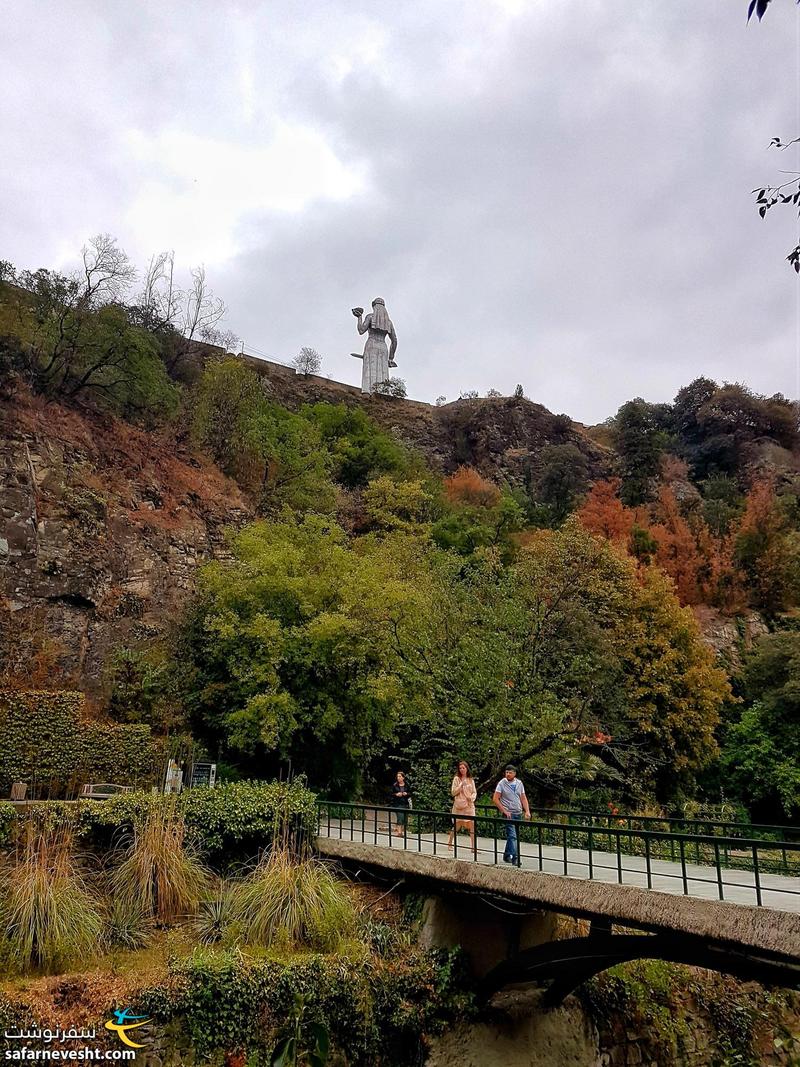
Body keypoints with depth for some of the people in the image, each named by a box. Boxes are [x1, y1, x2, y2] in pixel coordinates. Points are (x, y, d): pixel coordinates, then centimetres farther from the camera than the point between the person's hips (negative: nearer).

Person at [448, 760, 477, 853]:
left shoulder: (471, 780, 9)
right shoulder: (456, 779, 0)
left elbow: (474, 792, 11)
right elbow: (453, 792, -4)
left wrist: (472, 797, -10)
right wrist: (461, 785, -15)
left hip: (469, 805, 3)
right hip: (459, 805, -3)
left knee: (472, 825, -6)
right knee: (456, 826, 3)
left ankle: (473, 846, -2)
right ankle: (449, 843, 20)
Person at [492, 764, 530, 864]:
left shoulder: (519, 783, 8)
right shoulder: (502, 783, -6)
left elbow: (523, 798, 11)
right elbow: (495, 799, -8)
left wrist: (527, 811, -2)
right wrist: (504, 811, -12)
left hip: (518, 813, 5)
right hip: (508, 813, -5)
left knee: (511, 835, 11)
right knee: (512, 835, -13)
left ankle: (506, 856, 24)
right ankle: (515, 858, -16)